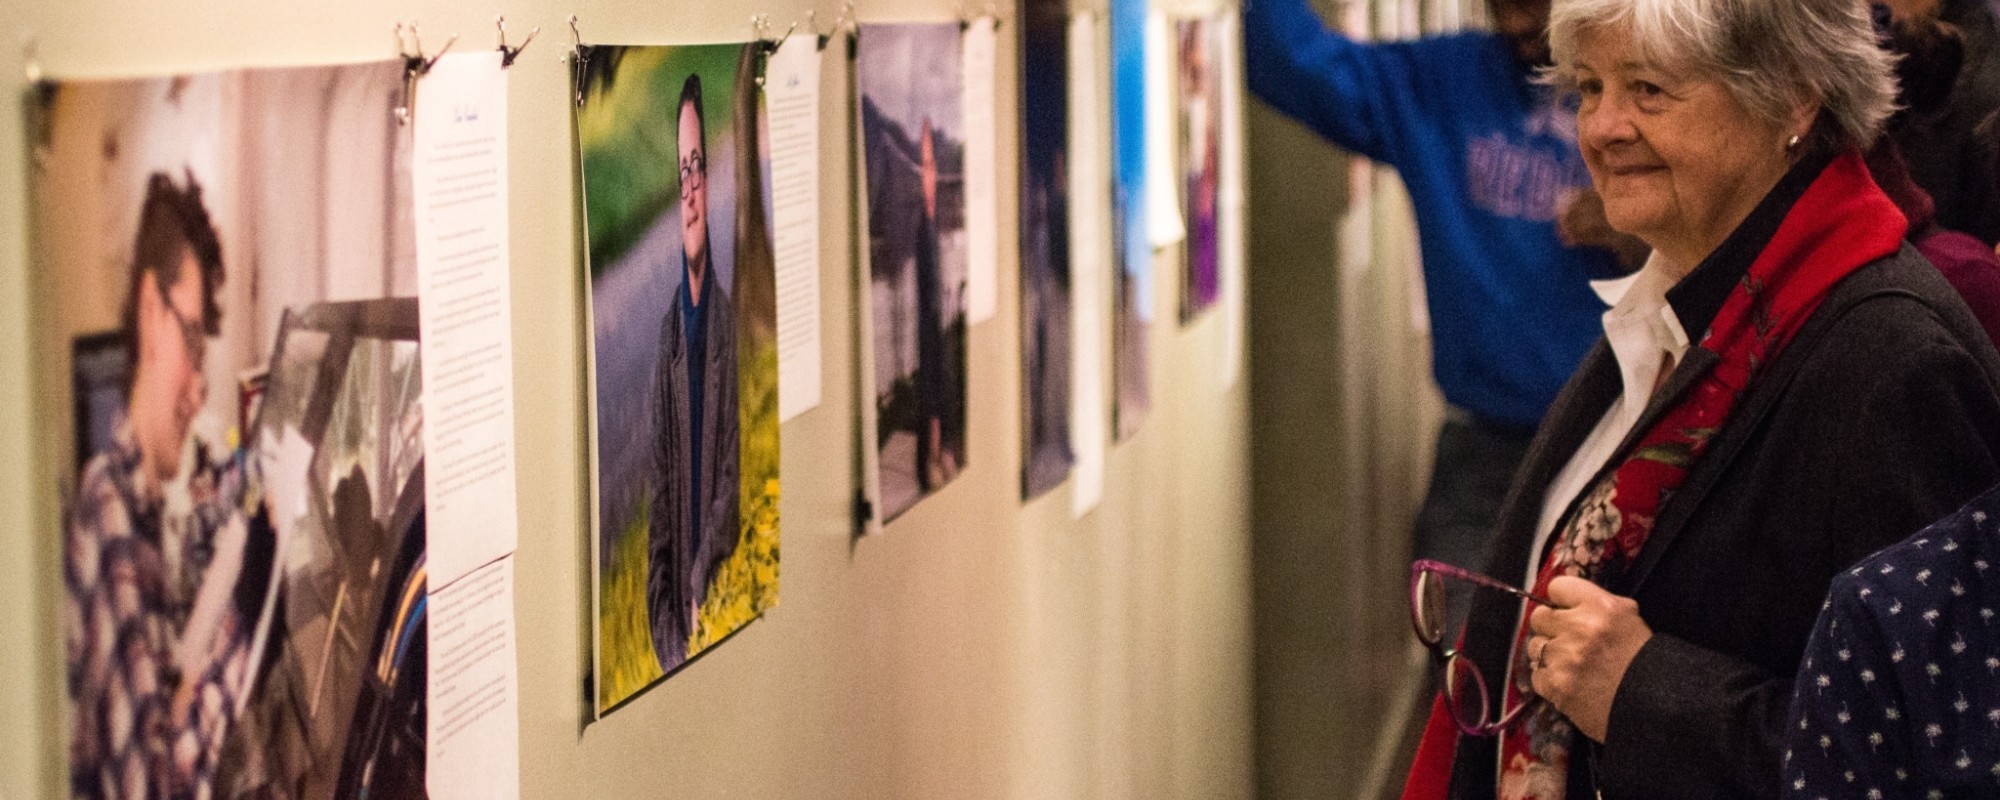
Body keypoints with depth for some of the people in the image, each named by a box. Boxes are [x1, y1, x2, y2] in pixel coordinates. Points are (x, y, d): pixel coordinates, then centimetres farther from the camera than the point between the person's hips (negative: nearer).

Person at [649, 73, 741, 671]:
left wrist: (703, 579, -15)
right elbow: (660, 483, 5)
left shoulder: (729, 323, -5)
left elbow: (732, 470, -8)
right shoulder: (668, 329, 6)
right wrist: (664, 623, -3)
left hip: (715, 592, -3)